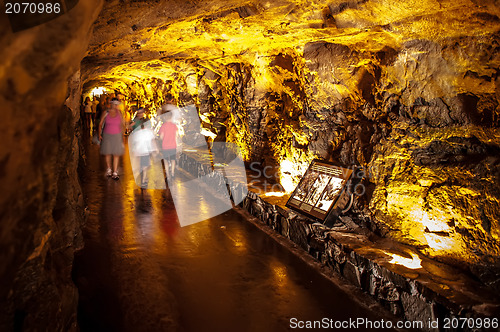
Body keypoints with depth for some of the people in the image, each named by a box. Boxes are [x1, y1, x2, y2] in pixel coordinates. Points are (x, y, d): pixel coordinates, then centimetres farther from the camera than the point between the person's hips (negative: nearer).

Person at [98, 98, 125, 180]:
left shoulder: (119, 113, 2)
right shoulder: (105, 113, 0)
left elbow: (122, 125, 7)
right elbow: (100, 124, 6)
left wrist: (122, 135, 4)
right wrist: (99, 134, -3)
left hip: (117, 136, 0)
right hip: (107, 135, 0)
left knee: (116, 154, -4)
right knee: (107, 153, 6)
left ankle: (115, 173, 0)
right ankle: (108, 169, 28)